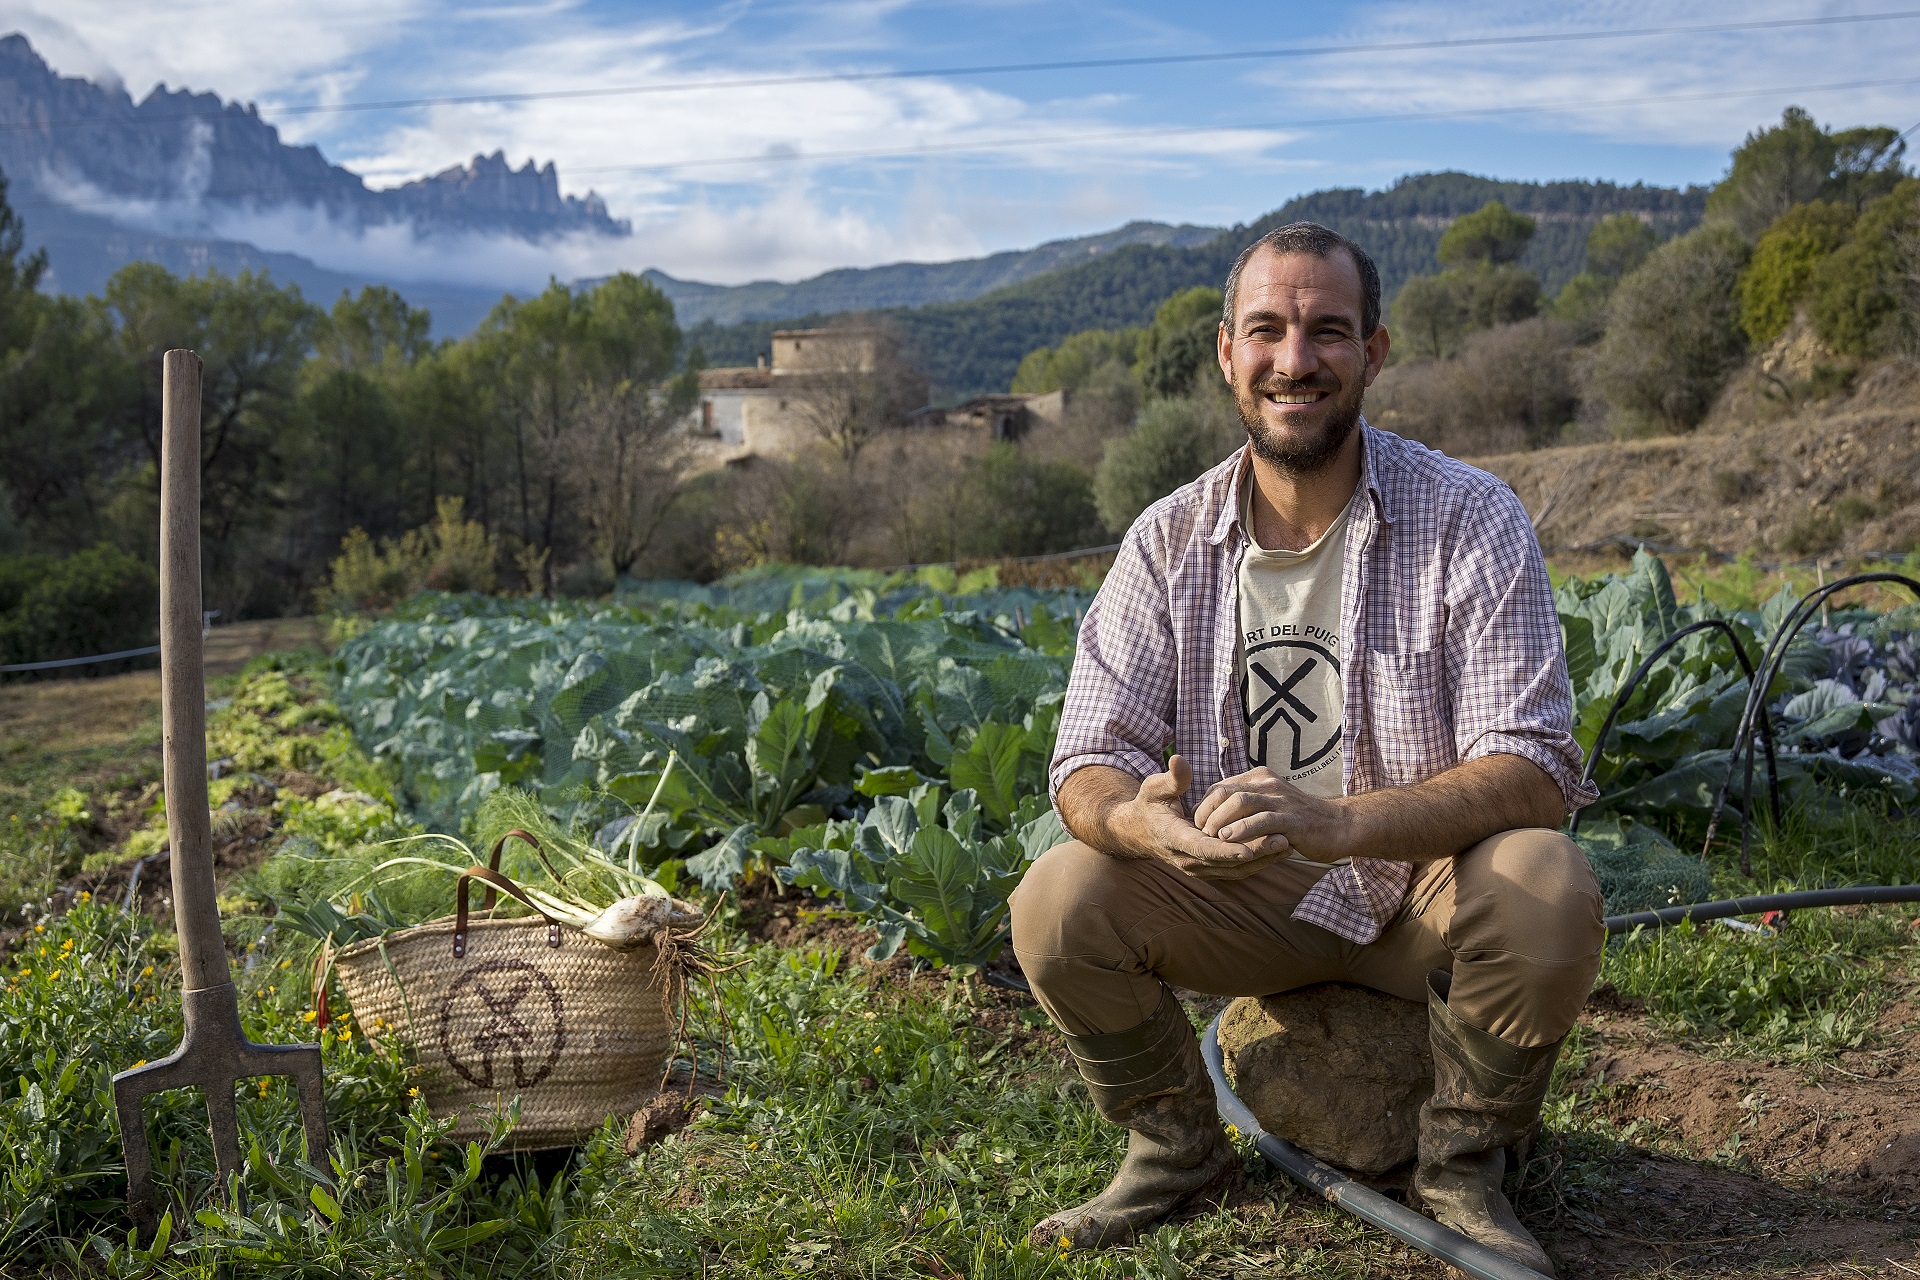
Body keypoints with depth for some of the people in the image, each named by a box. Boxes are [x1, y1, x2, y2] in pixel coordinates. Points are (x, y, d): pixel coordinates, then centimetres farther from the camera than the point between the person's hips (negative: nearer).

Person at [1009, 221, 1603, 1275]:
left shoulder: (1469, 520, -12)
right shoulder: (1170, 541, -3)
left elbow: (1533, 771, -21)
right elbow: (1090, 761, -6)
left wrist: (1333, 821, -38)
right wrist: (1144, 820, -33)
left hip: (1423, 886, -2)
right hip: (1241, 898, 2)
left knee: (1548, 894, -33)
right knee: (1056, 902, -21)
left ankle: (1461, 1166, -3)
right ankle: (1182, 1150, 7)